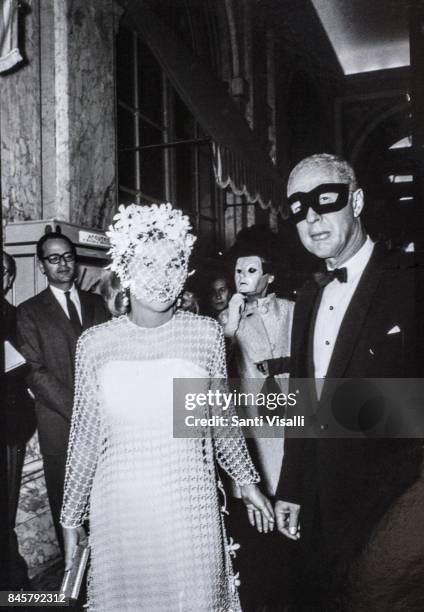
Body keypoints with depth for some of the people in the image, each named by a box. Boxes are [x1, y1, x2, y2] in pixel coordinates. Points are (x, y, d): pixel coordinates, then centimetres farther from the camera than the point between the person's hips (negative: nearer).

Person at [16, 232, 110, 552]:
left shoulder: (96, 303, 11)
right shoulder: (29, 311, 0)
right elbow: (35, 371, -7)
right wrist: (77, 411, -14)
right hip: (61, 424, -2)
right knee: (65, 502, 9)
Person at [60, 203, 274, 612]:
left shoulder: (207, 334, -6)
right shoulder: (95, 343, -6)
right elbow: (85, 435, 2)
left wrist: (248, 483, 12)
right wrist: (71, 516, 7)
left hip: (190, 506, 0)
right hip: (118, 508, 1)